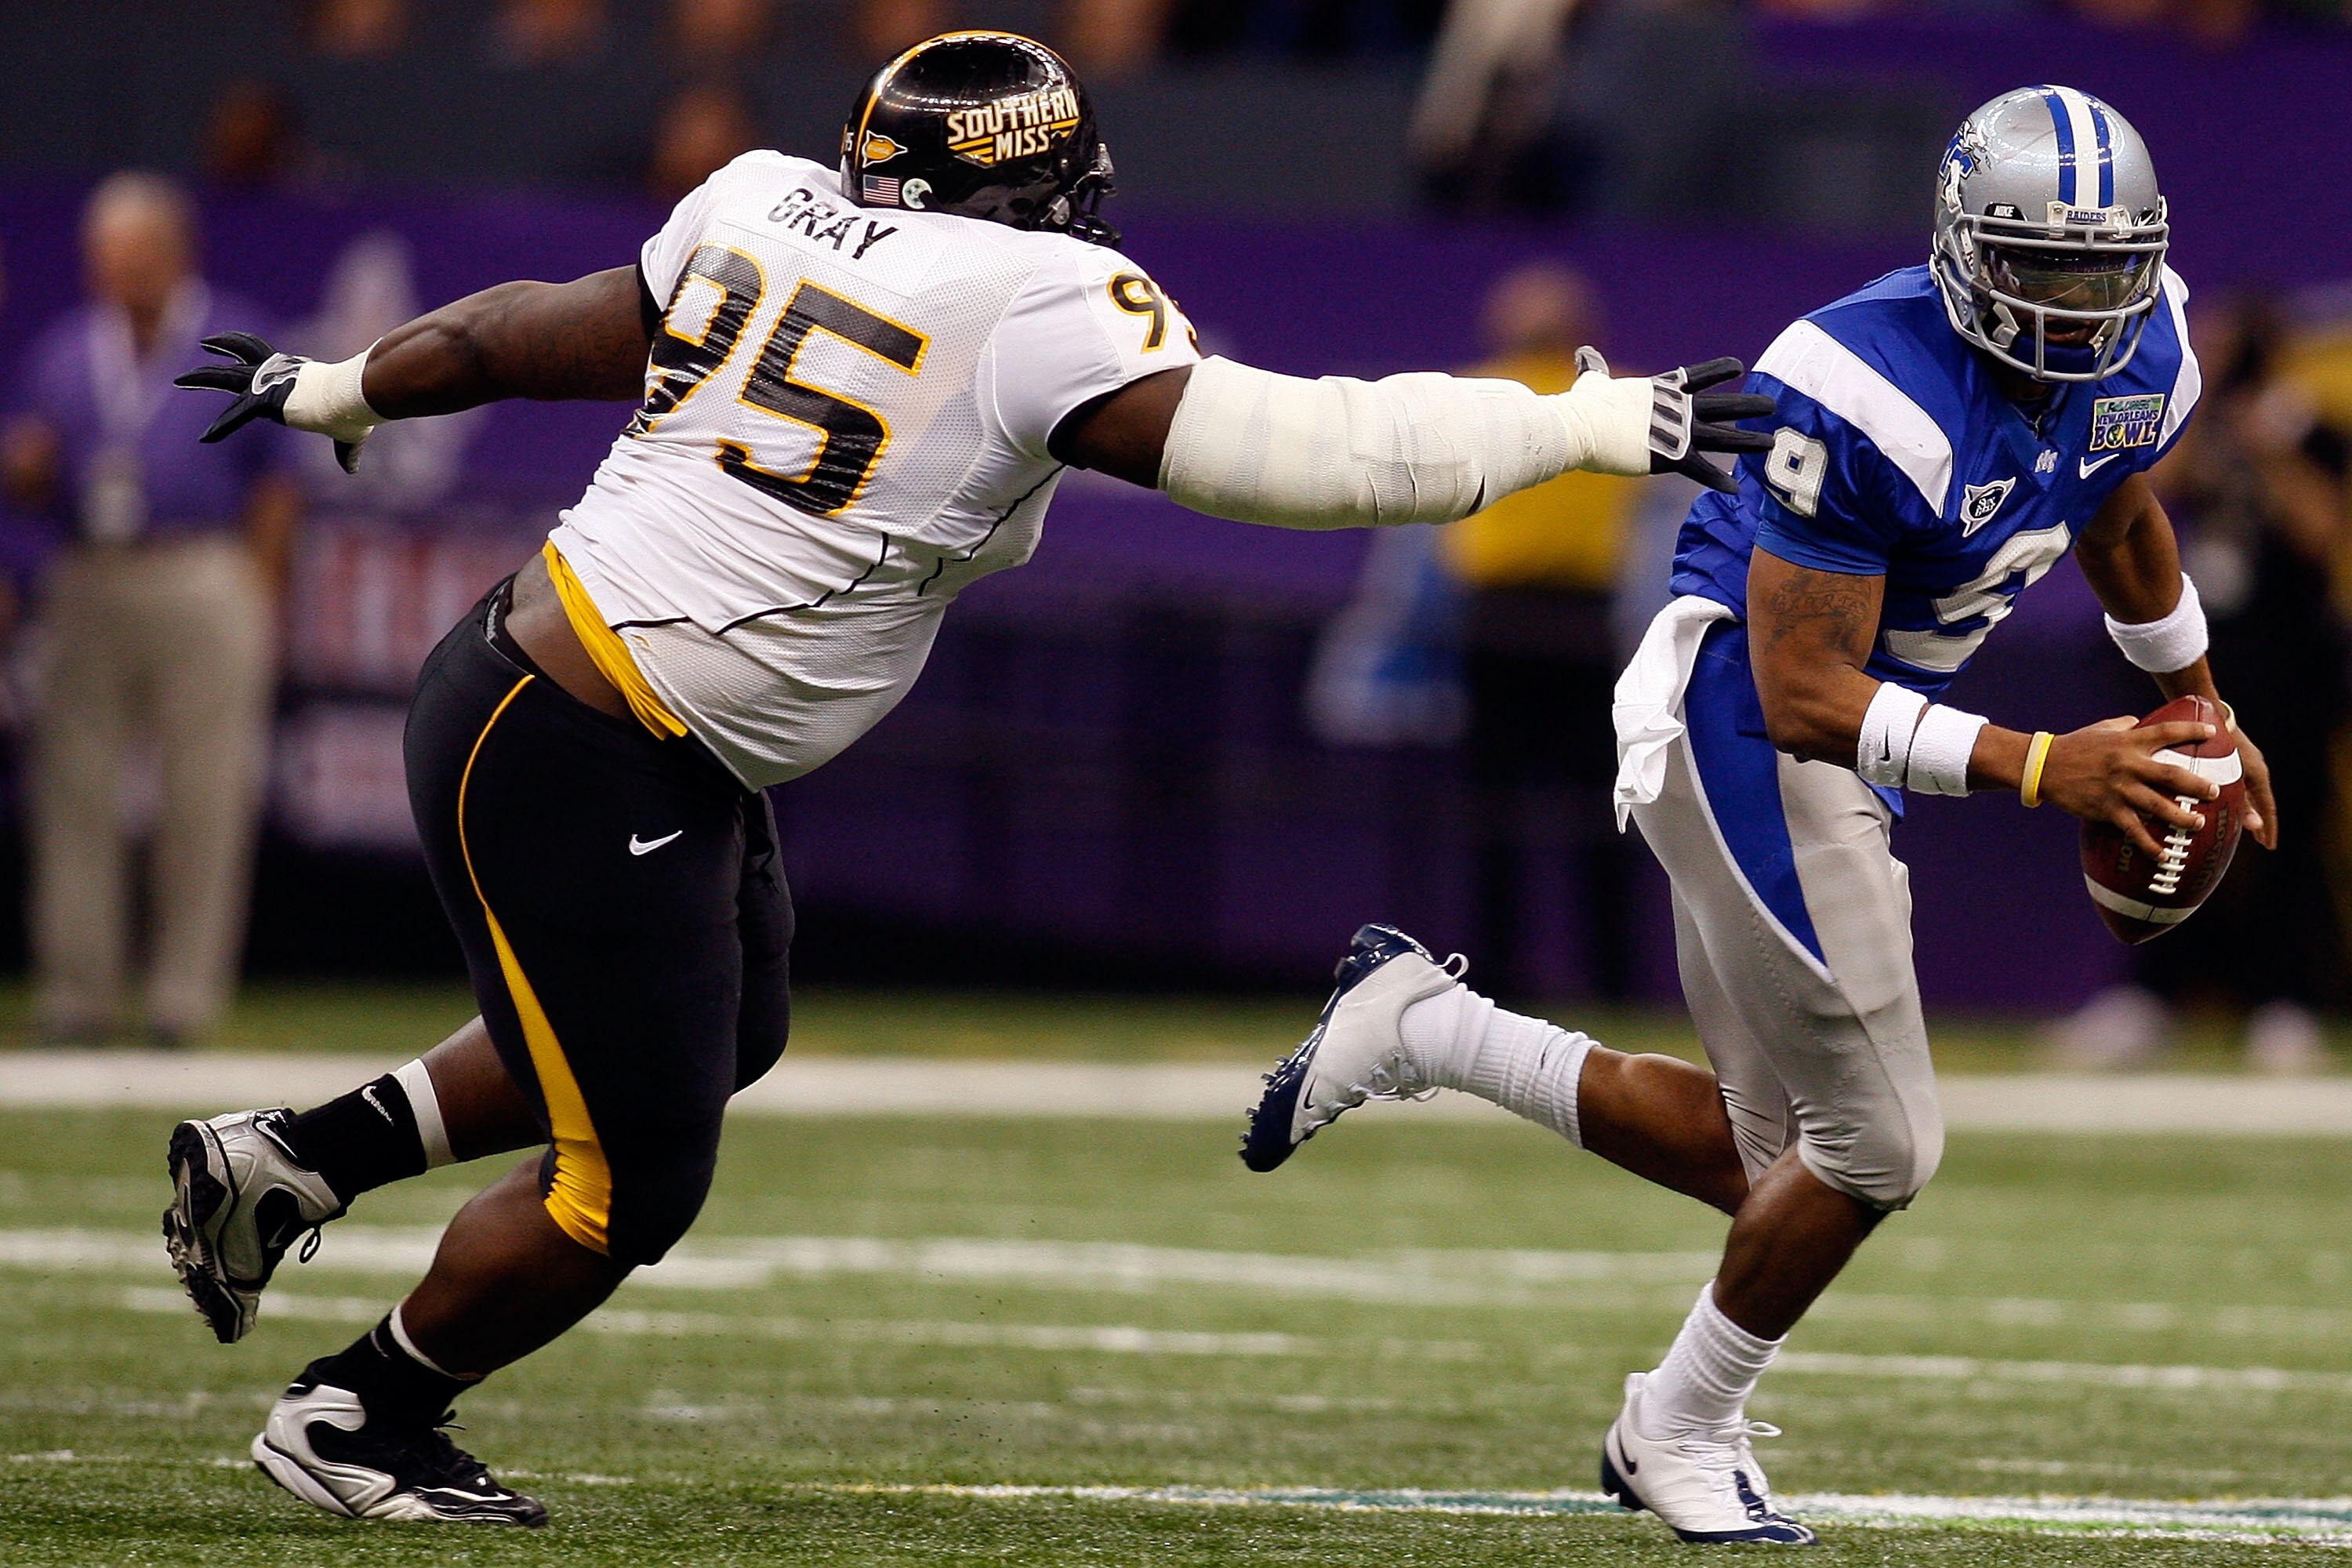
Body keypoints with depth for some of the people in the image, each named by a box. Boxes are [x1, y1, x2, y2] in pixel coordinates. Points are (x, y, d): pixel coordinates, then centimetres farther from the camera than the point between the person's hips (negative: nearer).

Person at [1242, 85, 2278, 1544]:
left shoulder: (2140, 361, -4)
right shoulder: (1870, 398, -30)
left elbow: (2121, 519, 21)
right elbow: (1807, 696, -28)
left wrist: (2202, 714, 30)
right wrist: (2036, 766, -36)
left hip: (1836, 738, 9)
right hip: (1749, 726, -9)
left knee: (1761, 1158, 13)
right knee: (1875, 1144, -5)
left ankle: (1422, 1028, 20)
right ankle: (1685, 1429, 17)